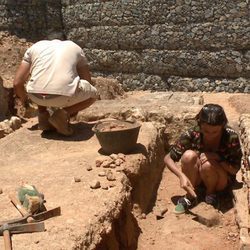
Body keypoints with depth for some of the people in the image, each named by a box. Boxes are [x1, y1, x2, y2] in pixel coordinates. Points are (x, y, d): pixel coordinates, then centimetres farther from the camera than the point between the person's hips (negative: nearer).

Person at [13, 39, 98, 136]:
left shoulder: (35, 46, 23)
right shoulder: (75, 48, 24)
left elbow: (17, 83, 17)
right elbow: (87, 81, 28)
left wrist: (24, 100, 38)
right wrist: (75, 108, 42)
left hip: (36, 96, 3)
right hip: (64, 96, -3)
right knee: (93, 94, 25)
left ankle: (42, 114, 16)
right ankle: (62, 115, 2)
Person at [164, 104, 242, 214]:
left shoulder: (231, 137, -24)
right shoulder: (192, 134, -23)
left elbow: (235, 169, -15)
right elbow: (168, 158, -19)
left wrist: (217, 158, -32)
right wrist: (181, 176, -36)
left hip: (222, 180, -1)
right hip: (197, 180, 1)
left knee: (207, 164, -35)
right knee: (189, 155, -30)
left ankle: (211, 193, -3)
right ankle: (190, 196, -10)